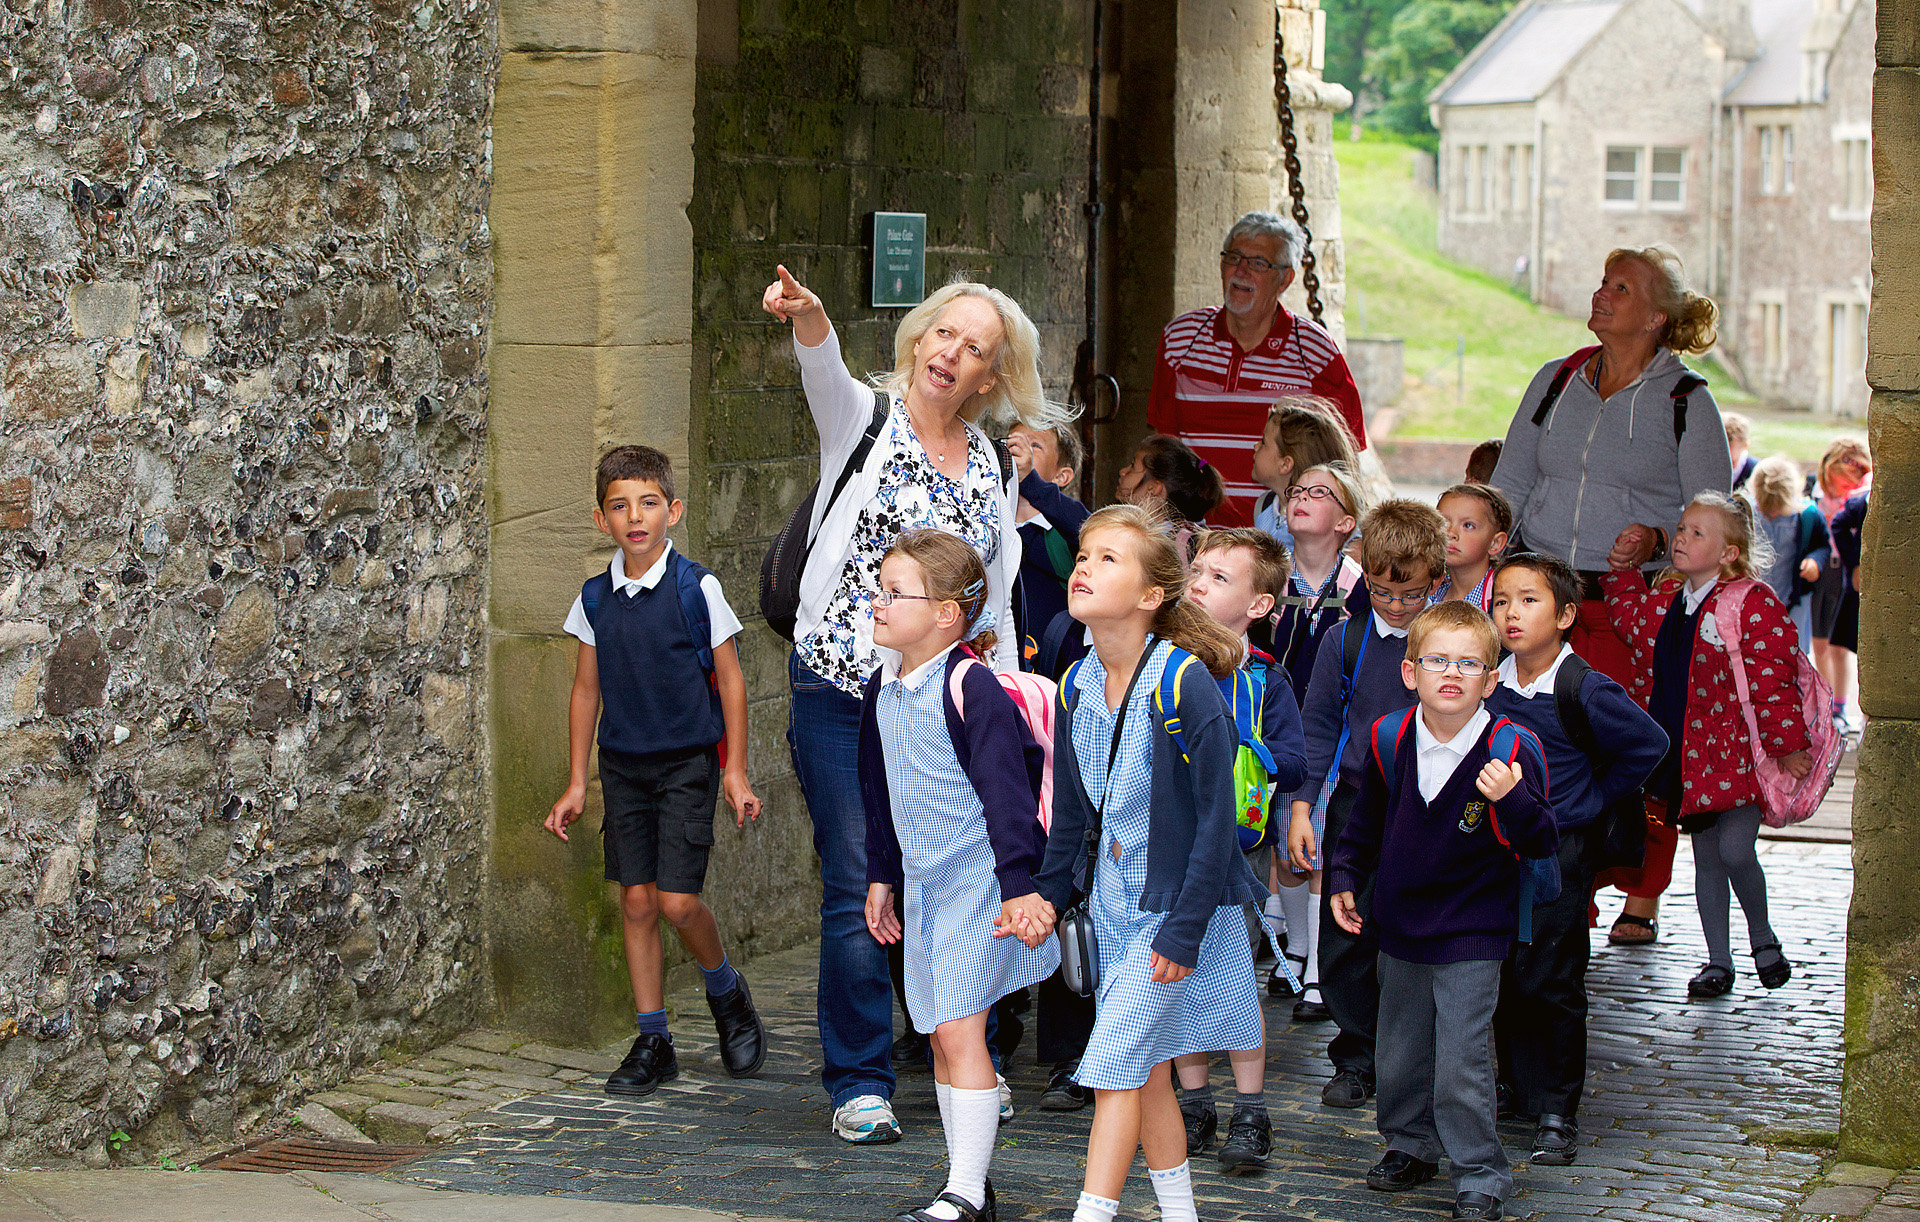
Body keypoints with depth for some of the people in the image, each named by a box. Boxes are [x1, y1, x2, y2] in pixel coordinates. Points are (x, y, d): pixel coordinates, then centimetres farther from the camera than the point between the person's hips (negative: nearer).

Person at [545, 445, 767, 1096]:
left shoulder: (696, 588, -8)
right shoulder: (595, 599, 3)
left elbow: (729, 680, -2)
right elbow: (586, 690, 11)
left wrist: (735, 772, -4)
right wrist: (576, 783, 10)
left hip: (687, 763, -4)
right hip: (623, 766, 4)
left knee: (677, 899, -11)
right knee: (637, 900, 2)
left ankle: (726, 991, 18)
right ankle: (652, 1043, 10)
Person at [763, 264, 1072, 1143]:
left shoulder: (994, 467, 11)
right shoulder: (866, 420, 0)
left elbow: (997, 601, 16)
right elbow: (826, 372, -24)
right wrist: (808, 318, -46)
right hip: (842, 696, -3)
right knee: (858, 891, -4)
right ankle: (859, 1085, 7)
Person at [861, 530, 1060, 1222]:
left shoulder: (969, 686, -16)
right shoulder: (884, 691, 9)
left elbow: (1005, 791, -17)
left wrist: (1018, 884, -20)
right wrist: (881, 876, 24)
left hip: (978, 880, -8)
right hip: (924, 885, 8)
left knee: (959, 1031, -12)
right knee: (941, 1038, 11)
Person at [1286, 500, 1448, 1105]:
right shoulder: (1345, 641, 0)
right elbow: (1317, 725, 6)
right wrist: (1301, 806, 0)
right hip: (1354, 810, 1)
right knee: (1344, 945, 4)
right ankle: (1357, 1059, 20)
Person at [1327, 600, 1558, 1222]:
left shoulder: (1510, 750, -16)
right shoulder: (1389, 740, -5)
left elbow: (1543, 844, -15)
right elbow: (1365, 821, 13)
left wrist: (1511, 800, -32)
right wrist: (1344, 877, 9)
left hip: (1471, 937, -4)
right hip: (1399, 929, 5)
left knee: (1460, 1070, -3)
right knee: (1399, 1057, 18)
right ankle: (1411, 1147, 40)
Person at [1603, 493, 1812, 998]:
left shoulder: (1753, 604, -12)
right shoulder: (1665, 600, 7)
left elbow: (1772, 684, -13)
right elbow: (1630, 619, 31)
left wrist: (1787, 746, -15)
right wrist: (1622, 570, 20)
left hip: (1736, 755, -6)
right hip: (1684, 760, 6)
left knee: (1735, 852, -10)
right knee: (1706, 860, 11)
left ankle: (1763, 938, 16)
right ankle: (1718, 961, 20)